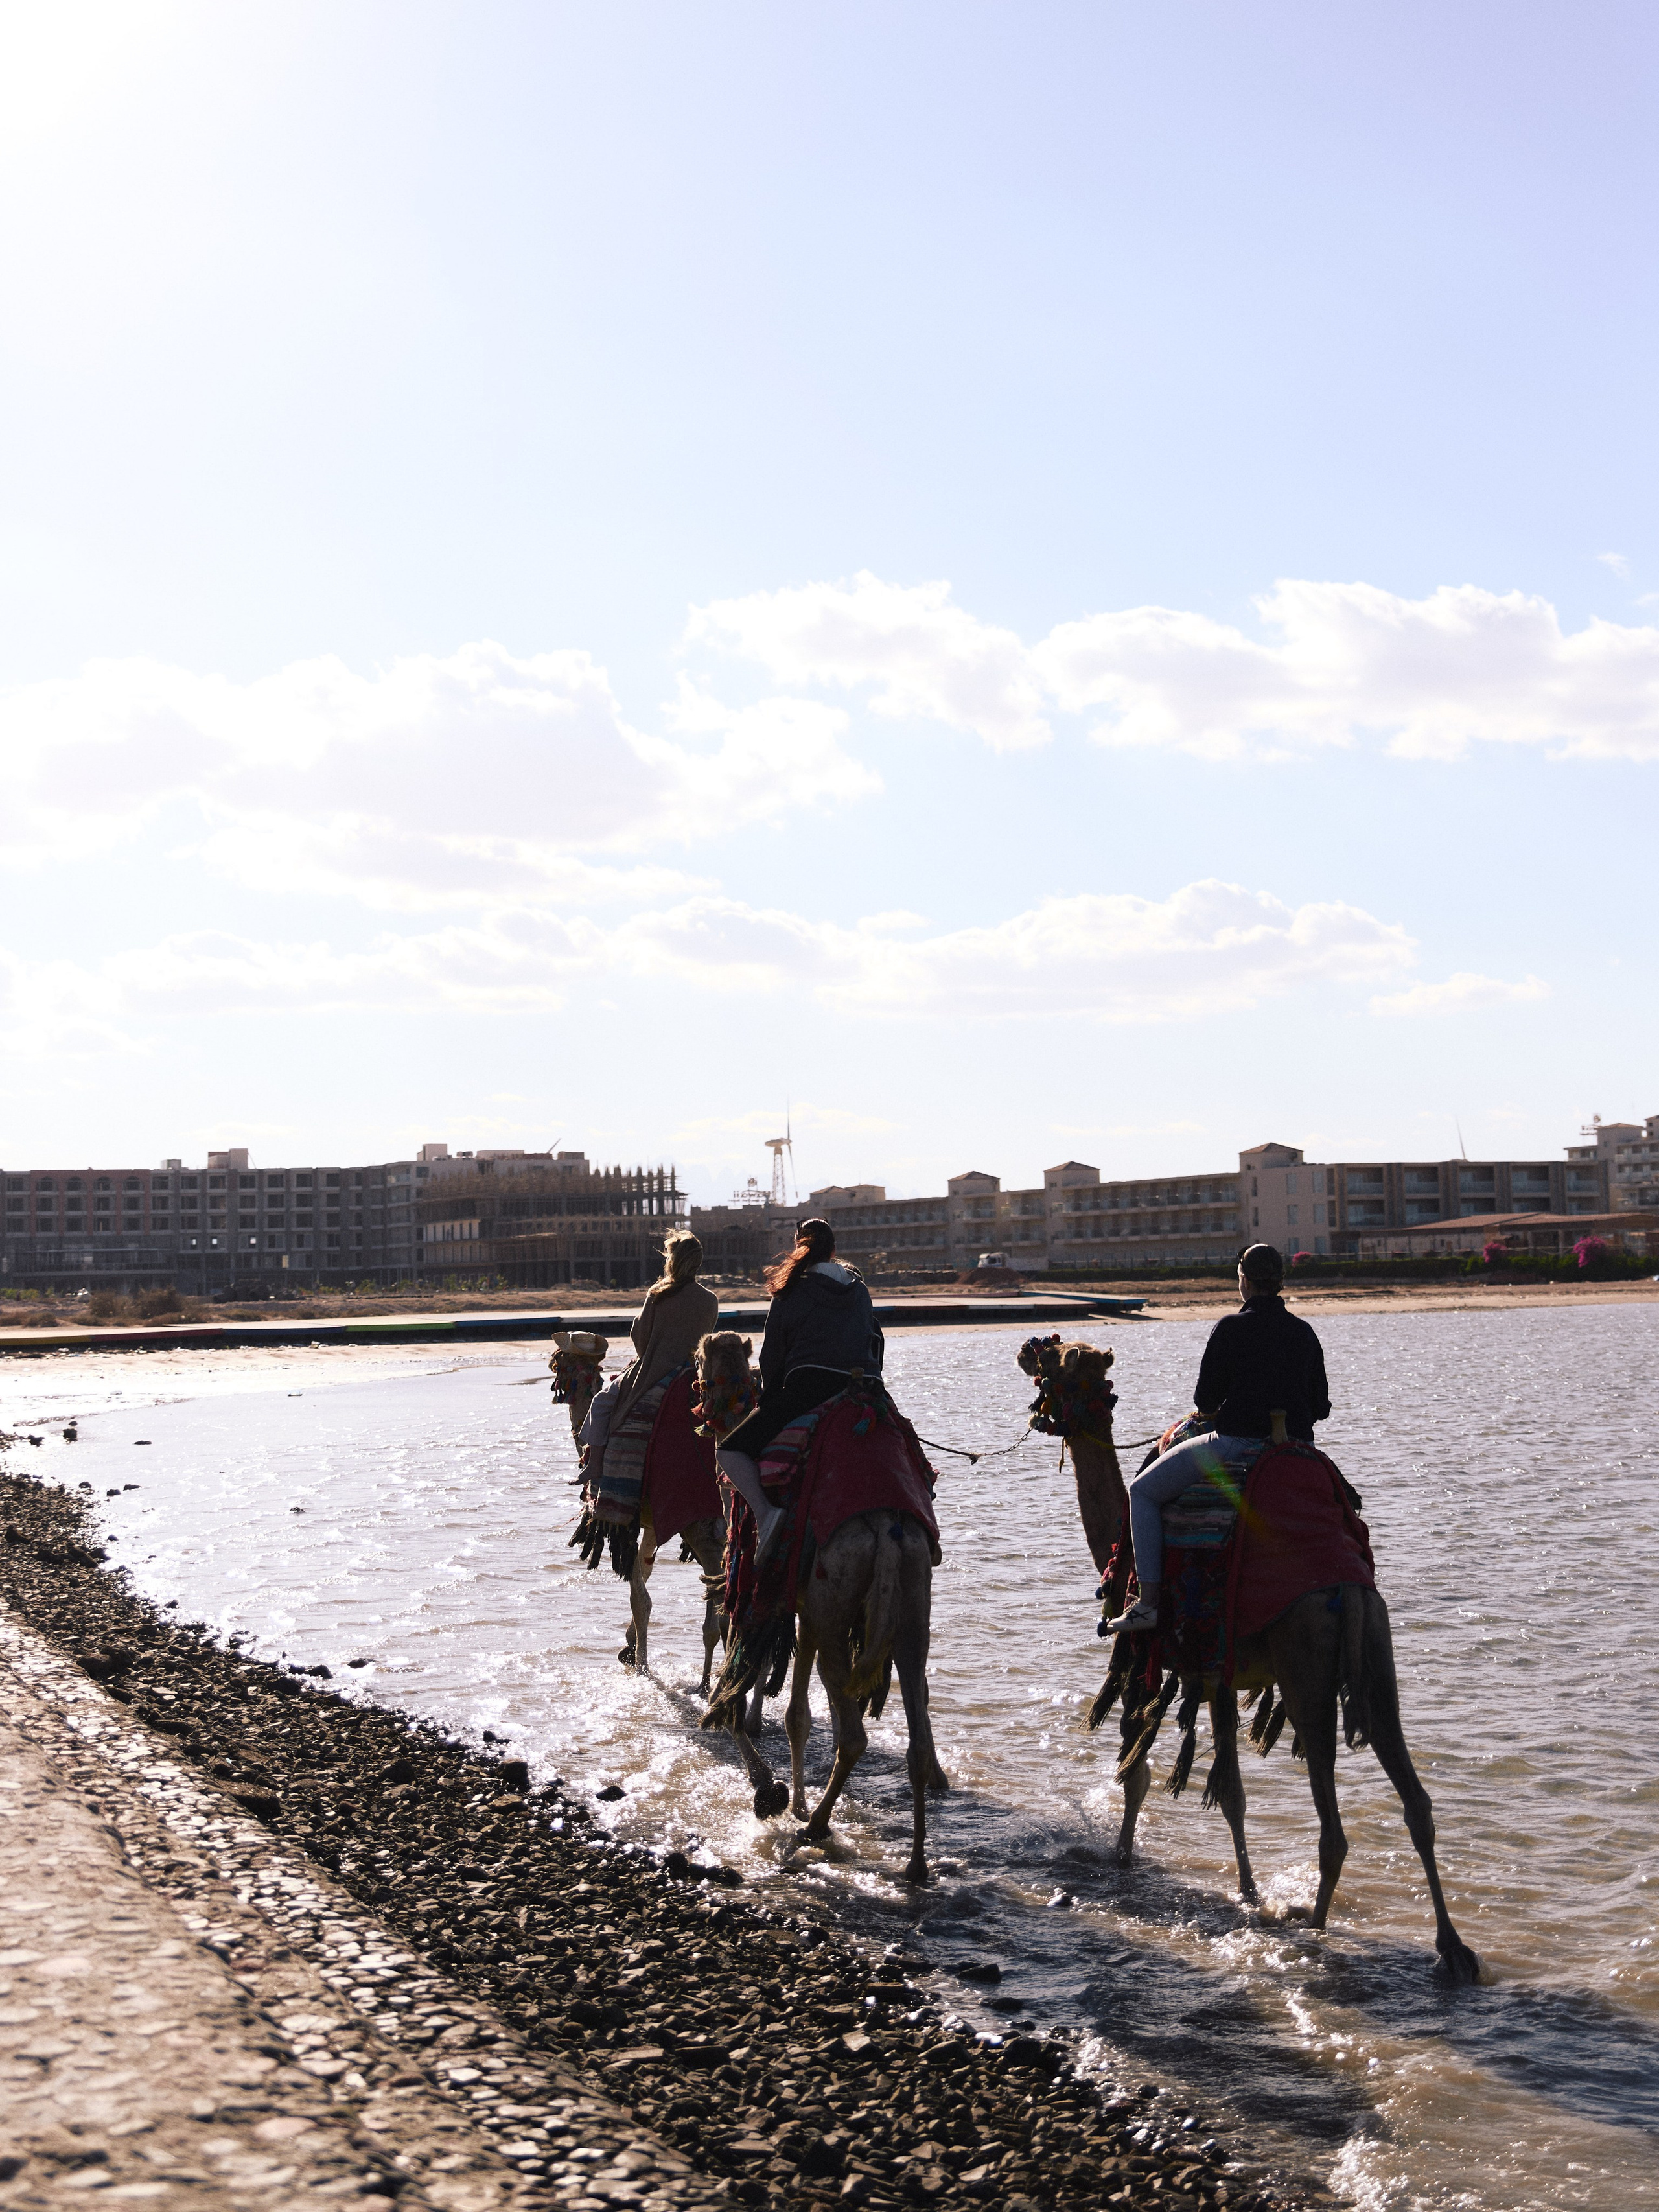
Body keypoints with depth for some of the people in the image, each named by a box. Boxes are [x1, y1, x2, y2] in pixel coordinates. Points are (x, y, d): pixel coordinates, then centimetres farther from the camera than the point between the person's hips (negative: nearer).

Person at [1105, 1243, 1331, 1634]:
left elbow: (1205, 1401, -6)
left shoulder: (1231, 1328, -8)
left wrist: (1212, 1410, 17)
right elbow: (1321, 1407, 11)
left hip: (1236, 1447, -6)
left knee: (1143, 1492, 9)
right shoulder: (1305, 1333, 7)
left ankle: (1148, 1601, -1)